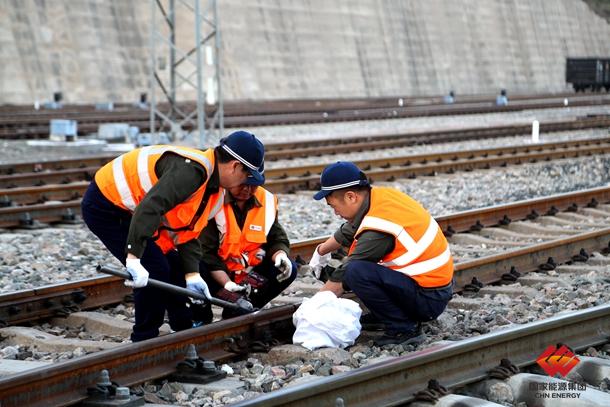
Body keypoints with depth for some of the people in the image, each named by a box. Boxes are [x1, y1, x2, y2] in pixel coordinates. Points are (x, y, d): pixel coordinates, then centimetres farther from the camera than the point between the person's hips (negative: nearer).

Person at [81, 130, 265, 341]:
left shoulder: (216, 194, 4)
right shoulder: (192, 169, -30)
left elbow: (187, 232, 9)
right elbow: (150, 207, -40)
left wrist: (192, 275, -4)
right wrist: (134, 259, -43)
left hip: (127, 210, 11)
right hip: (104, 206, -11)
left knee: (174, 267, 14)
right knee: (155, 271, -14)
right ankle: (144, 343, -1)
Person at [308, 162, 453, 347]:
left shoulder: (378, 230, -24)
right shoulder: (381, 195, 0)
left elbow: (341, 278, -15)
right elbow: (348, 231, 21)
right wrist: (321, 251, 35)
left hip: (429, 300, -9)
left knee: (356, 272, -26)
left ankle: (404, 329, -14)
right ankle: (383, 315, 15)